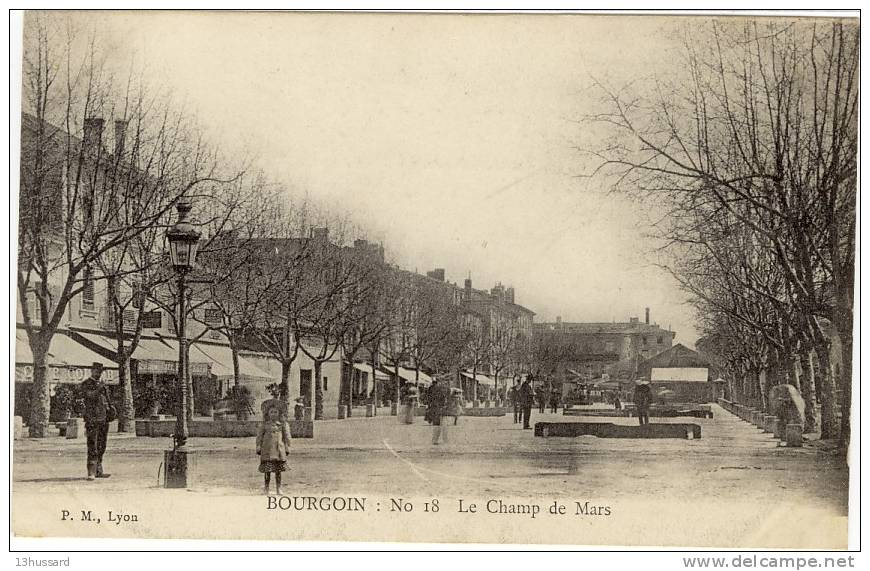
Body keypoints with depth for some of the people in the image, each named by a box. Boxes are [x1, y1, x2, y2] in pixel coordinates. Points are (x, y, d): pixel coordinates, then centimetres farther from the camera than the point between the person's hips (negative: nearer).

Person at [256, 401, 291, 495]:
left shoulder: (282, 424, 5)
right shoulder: (264, 425, 4)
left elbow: (286, 437, 8)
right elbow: (259, 437, 6)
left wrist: (287, 448, 4)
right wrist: (258, 448, 1)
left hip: (279, 450, 1)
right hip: (267, 450, -1)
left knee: (278, 470, 5)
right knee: (267, 470, -2)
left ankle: (278, 489, 15)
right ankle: (266, 489, 8)